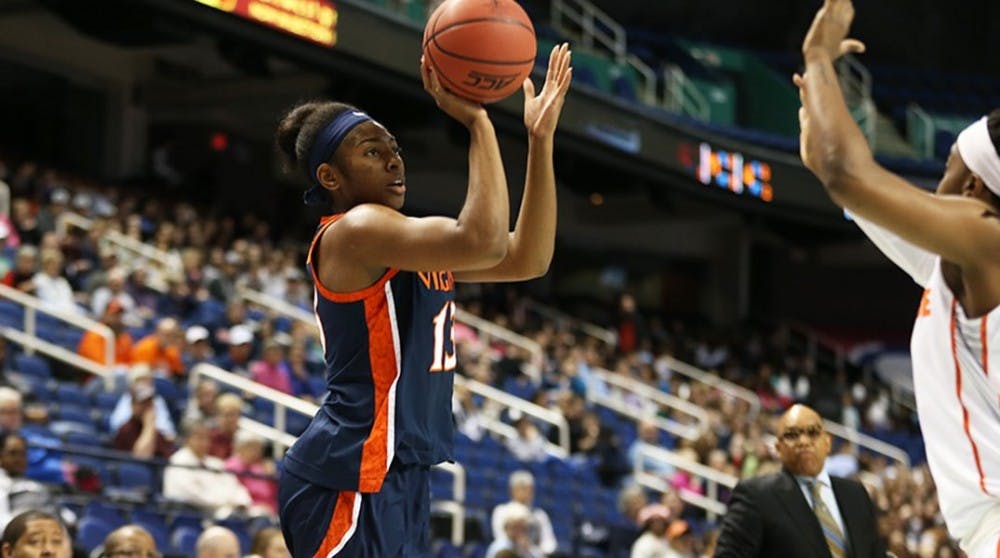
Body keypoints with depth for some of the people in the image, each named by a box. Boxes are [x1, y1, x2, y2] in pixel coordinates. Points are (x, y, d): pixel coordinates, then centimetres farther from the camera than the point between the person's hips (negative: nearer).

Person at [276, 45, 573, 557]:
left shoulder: (406, 244, 17)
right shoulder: (353, 231, -12)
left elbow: (528, 258, 11)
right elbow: (483, 241, -26)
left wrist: (540, 138, 6)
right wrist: (476, 120, -20)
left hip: (398, 476, 10)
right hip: (350, 481, -10)